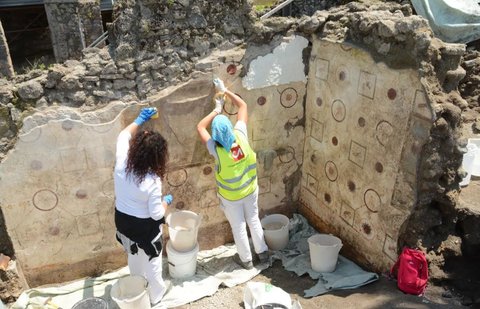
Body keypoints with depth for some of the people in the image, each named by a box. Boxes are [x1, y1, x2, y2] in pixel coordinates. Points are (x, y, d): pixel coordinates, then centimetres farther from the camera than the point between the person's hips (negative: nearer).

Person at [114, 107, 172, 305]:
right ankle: (156, 294, 44)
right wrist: (166, 201, -5)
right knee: (152, 261, 21)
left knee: (134, 256, 31)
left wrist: (140, 120, 9)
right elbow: (157, 214, -24)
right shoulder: (152, 181, -33)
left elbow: (124, 135, 1)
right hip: (144, 226, -6)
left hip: (122, 219, 6)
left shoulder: (121, 163, -19)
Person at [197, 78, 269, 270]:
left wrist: (217, 109, -10)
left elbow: (200, 127, -15)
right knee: (254, 221, 24)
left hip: (231, 197, -3)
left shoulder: (216, 149, -30)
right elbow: (243, 106, -12)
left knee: (238, 228, 17)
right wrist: (225, 91, -7)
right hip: (250, 190, 3)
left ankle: (246, 259, 36)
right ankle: (263, 252, 41)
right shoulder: (241, 136, -24)